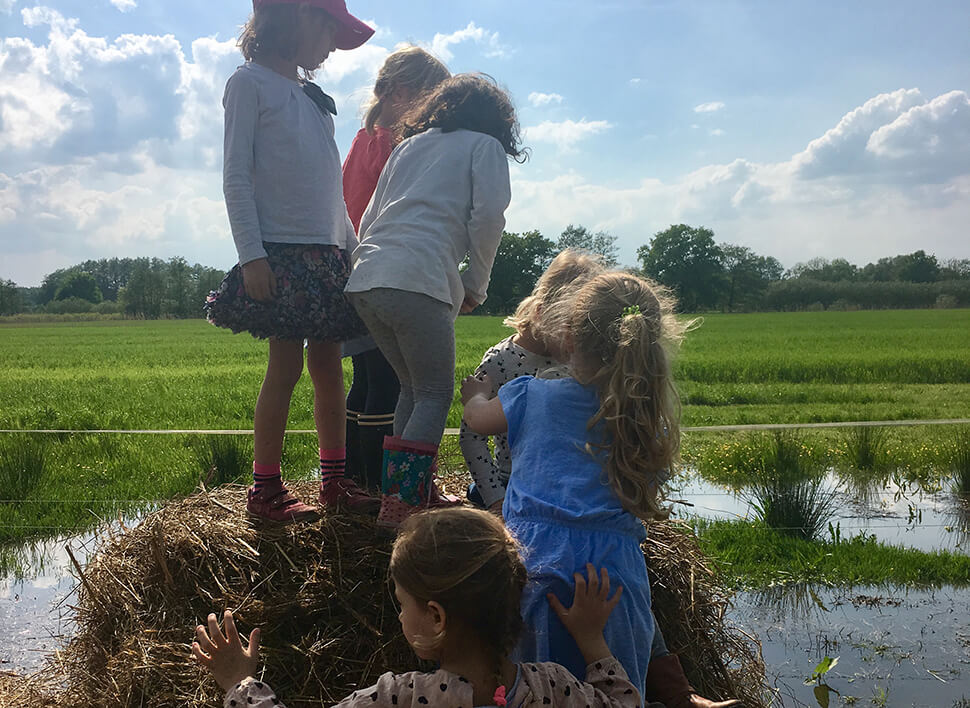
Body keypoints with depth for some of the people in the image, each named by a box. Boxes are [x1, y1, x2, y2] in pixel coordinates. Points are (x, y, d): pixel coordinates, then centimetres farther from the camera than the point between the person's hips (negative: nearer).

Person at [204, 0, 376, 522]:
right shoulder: (250, 82, 0)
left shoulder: (312, 94, 21)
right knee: (286, 368, -7)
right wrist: (251, 254, -15)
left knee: (329, 366, 7)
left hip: (327, 253, 7)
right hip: (280, 252, -7)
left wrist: (351, 246, 17)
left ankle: (335, 477, 15)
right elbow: (237, 175, -7)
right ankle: (265, 490, 1)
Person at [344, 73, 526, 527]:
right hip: (418, 282, -6)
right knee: (435, 394, 1)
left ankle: (397, 494, 18)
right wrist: (474, 287, 7)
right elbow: (488, 217, -1)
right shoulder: (485, 146, 12)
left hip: (365, 280, 7)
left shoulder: (409, 144, 28)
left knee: (413, 387, 17)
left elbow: (369, 219, 24)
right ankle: (402, 504, -7)